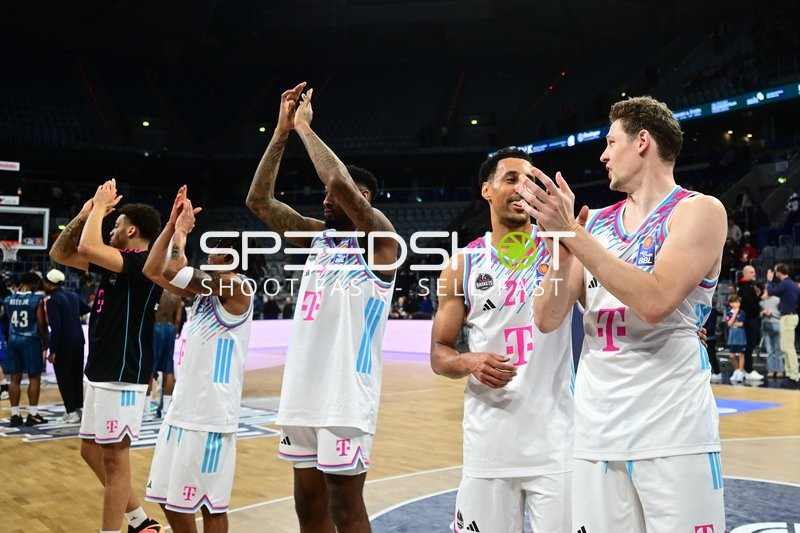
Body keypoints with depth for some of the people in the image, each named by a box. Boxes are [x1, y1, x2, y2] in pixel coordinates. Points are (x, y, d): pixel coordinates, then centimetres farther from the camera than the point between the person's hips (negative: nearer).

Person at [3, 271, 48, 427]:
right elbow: (41, 324, -9)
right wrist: (44, 343, 2)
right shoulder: (37, 299, -10)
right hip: (31, 340, -4)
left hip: (13, 340, 5)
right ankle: (33, 415, 3)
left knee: (15, 378, 8)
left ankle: (15, 415, 9)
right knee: (34, 377, 3)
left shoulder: (8, 300, 4)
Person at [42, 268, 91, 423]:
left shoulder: (52, 300, -15)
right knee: (77, 375, 15)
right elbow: (88, 309, 23)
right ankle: (79, 408, 20)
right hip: (78, 341, 7)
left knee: (64, 378, 2)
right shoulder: (73, 295, 7)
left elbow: (56, 327, -21)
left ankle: (71, 412, 1)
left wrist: (52, 350, -19)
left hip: (63, 344, -7)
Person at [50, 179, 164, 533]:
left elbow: (87, 247, -29)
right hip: (100, 372, 10)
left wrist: (101, 205, -13)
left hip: (122, 376, -10)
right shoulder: (114, 264, 13)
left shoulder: (144, 263, -15)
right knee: (91, 451, 16)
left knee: (114, 458, -3)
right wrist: (86, 213, 7)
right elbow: (60, 253, 17)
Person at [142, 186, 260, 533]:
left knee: (209, 503, 1)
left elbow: (172, 271, -23)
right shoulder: (208, 287, 14)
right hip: (183, 407, 9)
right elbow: (152, 271, 13)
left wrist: (182, 232, -6)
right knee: (168, 498, 16)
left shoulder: (236, 286, -12)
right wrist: (172, 224, 7)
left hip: (210, 413, -9)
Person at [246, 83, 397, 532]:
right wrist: (282, 132, 3)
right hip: (303, 392, 7)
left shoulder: (380, 239, -7)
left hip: (347, 395, -7)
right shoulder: (319, 237, 13)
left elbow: (342, 182, -24)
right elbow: (259, 201, 9)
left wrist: (306, 128, -11)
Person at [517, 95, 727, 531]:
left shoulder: (699, 211, -3)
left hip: (673, 433, -4)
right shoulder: (595, 223, 11)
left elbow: (654, 302, -19)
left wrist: (572, 234, -19)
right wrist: (560, 245, -12)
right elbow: (548, 320, 4)